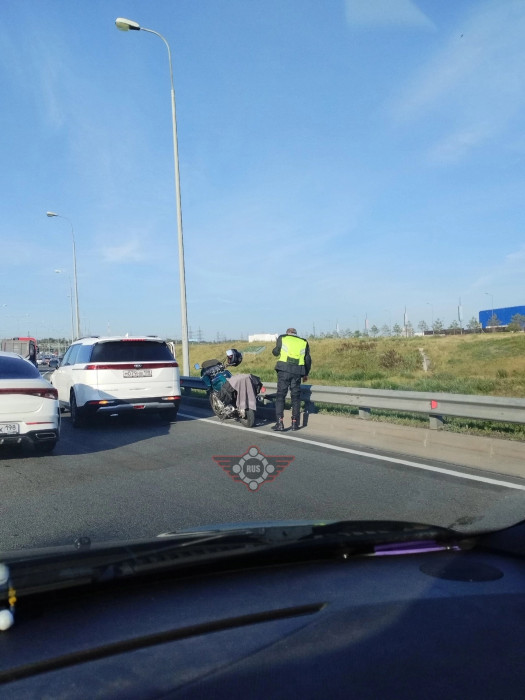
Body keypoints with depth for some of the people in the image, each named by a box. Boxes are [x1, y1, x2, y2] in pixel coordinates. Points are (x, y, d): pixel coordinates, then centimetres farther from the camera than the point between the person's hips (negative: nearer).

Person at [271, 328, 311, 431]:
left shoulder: (282, 338, 11)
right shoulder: (304, 342, 17)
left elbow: (276, 352, 12)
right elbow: (308, 360, 15)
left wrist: (274, 350, 35)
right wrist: (306, 374, 23)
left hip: (284, 369, -2)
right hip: (298, 371, 2)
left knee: (280, 396, 0)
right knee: (296, 397, 10)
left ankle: (279, 423, -7)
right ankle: (295, 423, 9)